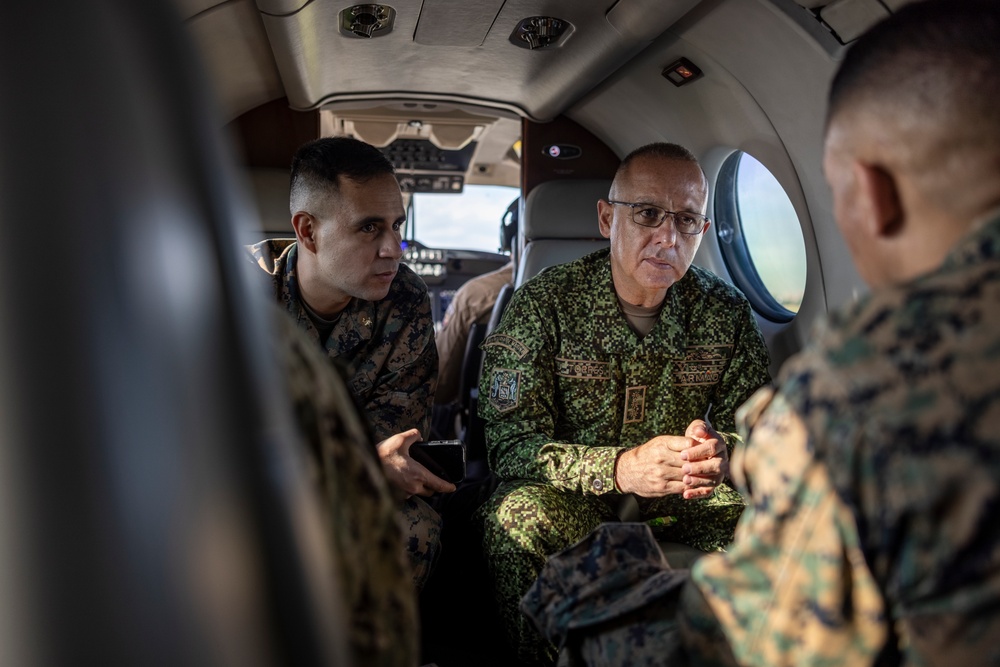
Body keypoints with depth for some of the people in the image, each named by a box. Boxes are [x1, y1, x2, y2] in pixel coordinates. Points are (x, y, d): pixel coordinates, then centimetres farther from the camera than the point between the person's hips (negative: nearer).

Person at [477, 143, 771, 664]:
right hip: (572, 497, -2)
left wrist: (721, 451, -24)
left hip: (683, 502, 3)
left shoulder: (726, 312, -1)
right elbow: (510, 444, -15)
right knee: (519, 519, -34)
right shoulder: (544, 303, -11)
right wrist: (619, 467, -32)